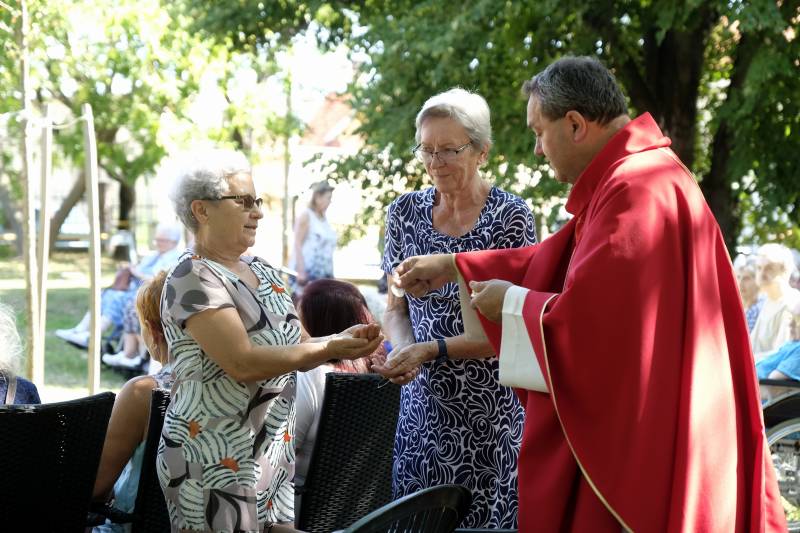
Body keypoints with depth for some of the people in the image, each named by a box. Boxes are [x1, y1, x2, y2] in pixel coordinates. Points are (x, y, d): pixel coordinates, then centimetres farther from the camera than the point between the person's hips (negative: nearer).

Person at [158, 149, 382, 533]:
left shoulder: (264, 273, 13)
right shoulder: (193, 278, -13)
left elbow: (299, 350, 12)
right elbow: (242, 362, -22)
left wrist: (342, 341, -8)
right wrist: (329, 350, -19)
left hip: (275, 455, 8)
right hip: (216, 462, -8)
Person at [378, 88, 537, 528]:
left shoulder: (509, 216, -9)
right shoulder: (406, 212, 4)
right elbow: (396, 309, 10)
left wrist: (433, 349, -19)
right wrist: (403, 346, -11)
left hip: (489, 410, -4)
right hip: (423, 404, 4)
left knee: (485, 517, 1)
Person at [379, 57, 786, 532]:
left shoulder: (635, 191, -21)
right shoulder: (634, 177, 12)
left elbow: (589, 322, -24)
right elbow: (559, 260, 22)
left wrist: (513, 305, -6)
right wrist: (452, 267, 22)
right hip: (632, 422, 10)